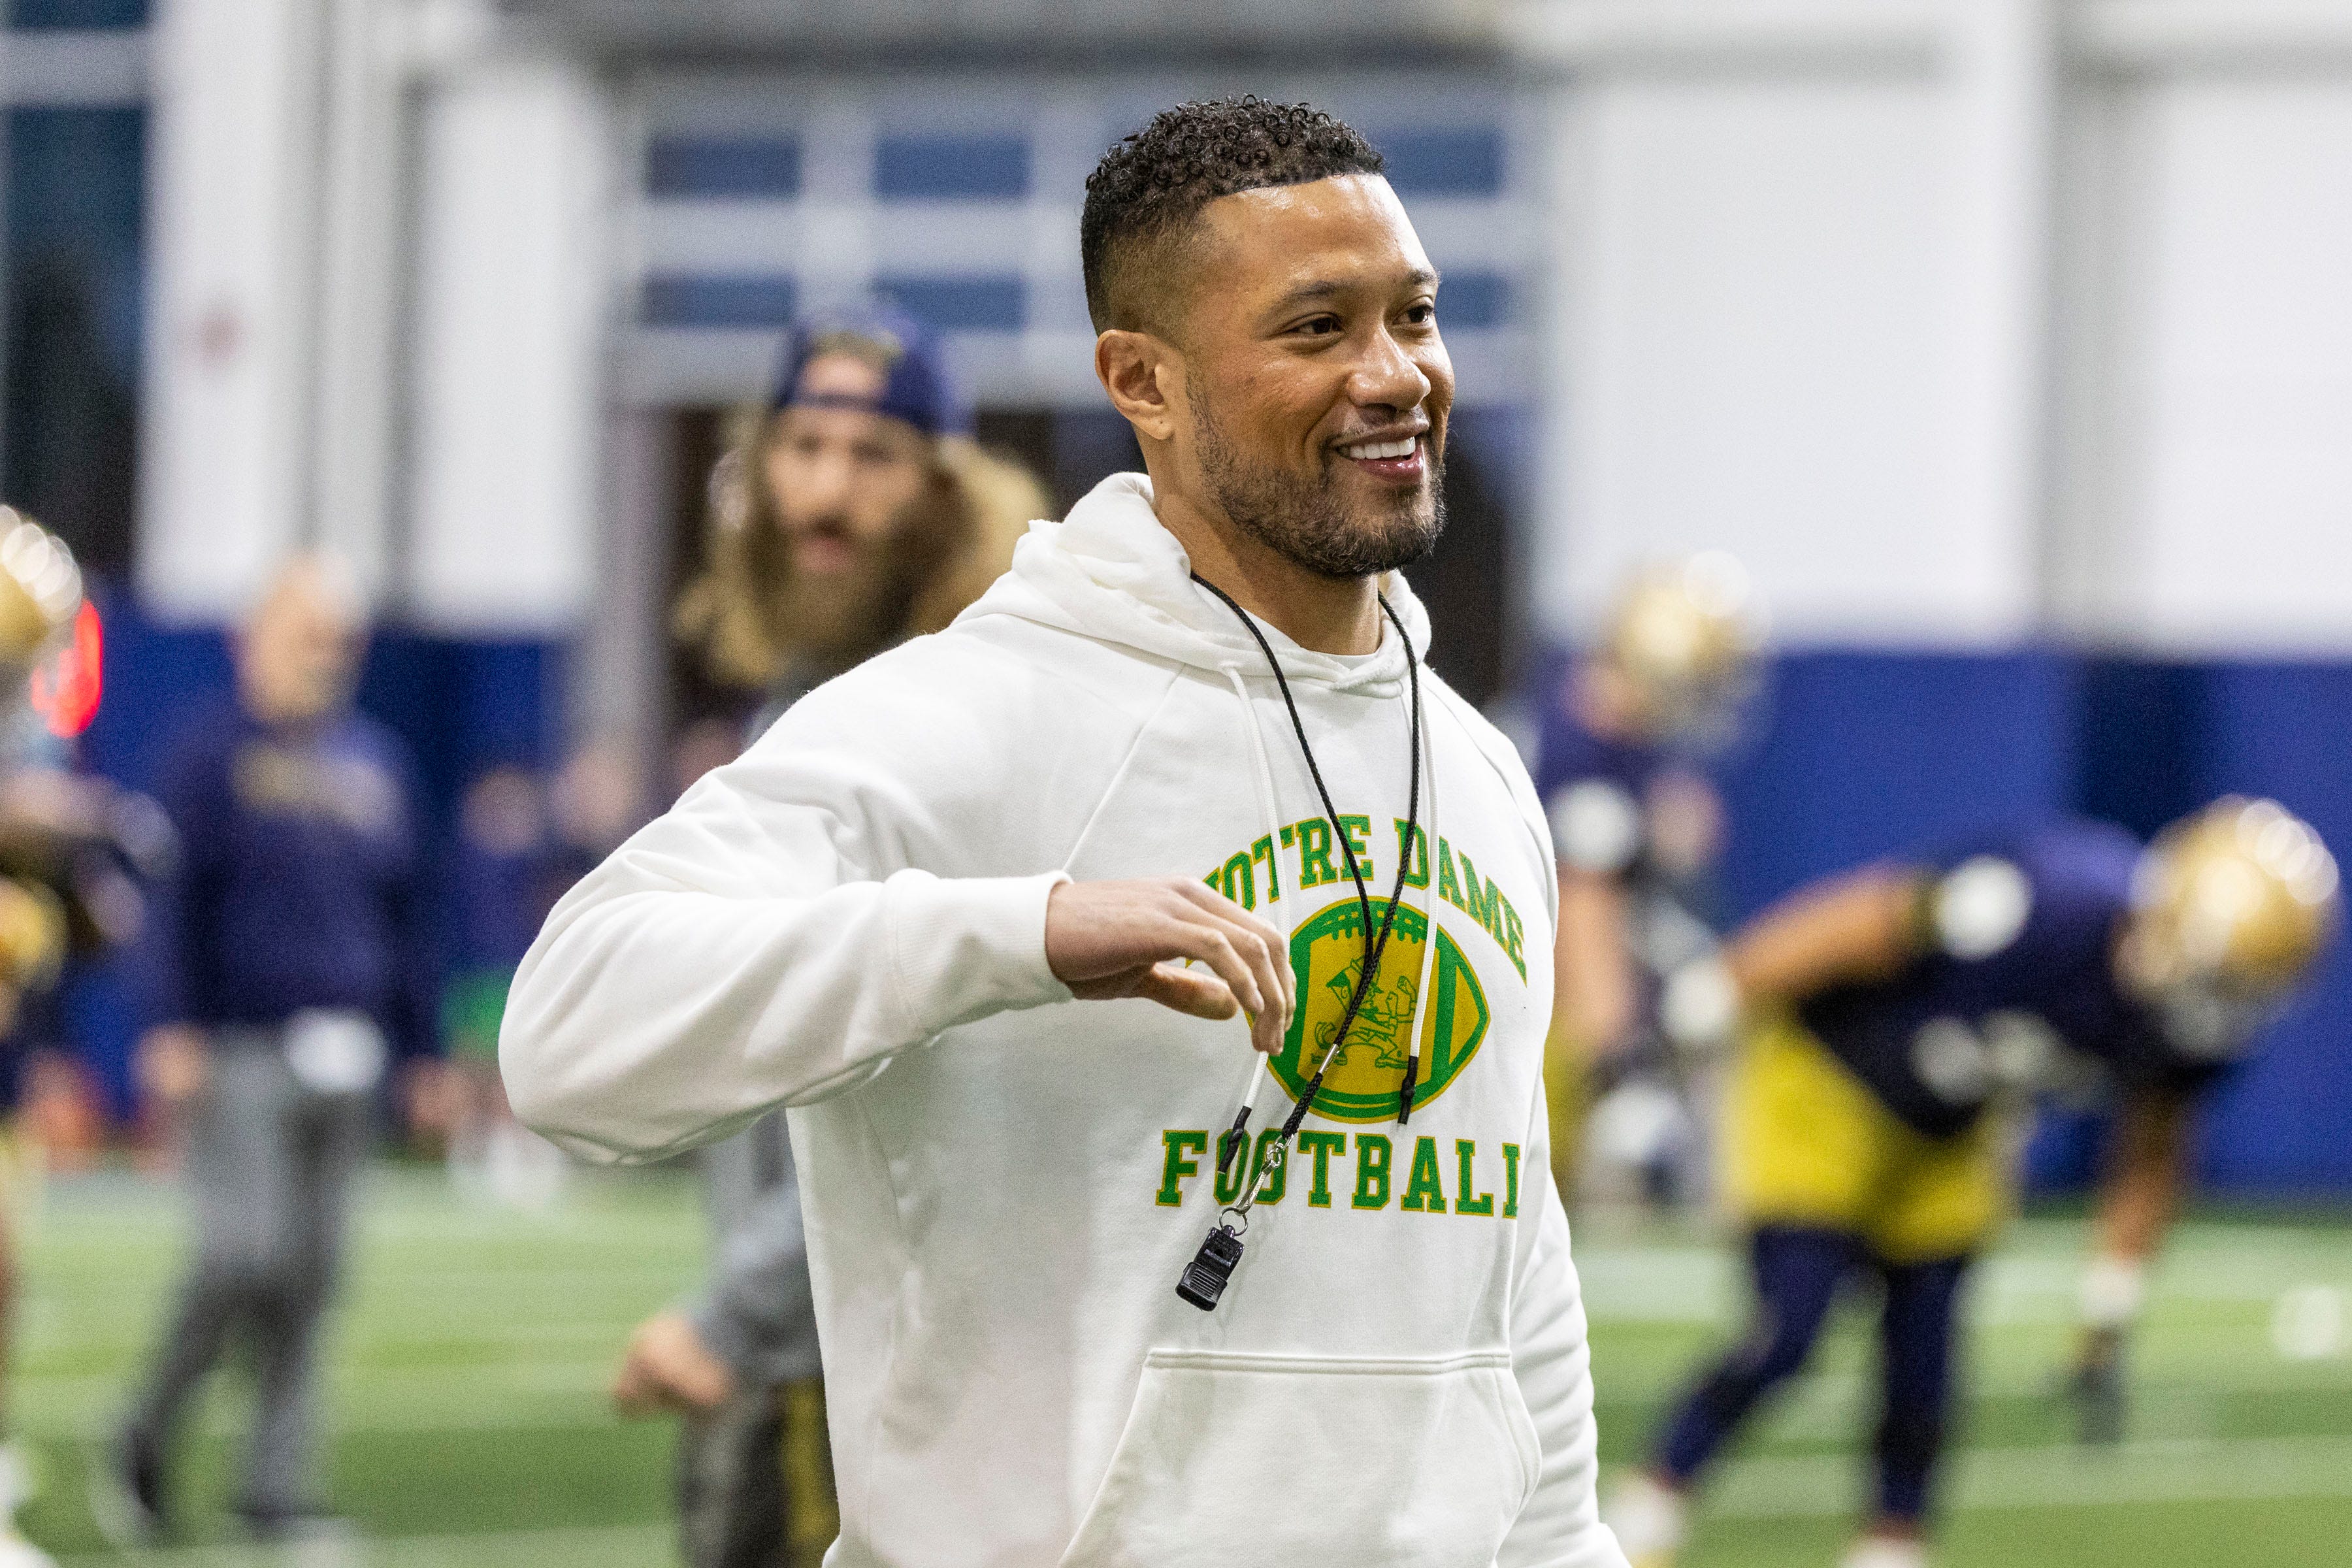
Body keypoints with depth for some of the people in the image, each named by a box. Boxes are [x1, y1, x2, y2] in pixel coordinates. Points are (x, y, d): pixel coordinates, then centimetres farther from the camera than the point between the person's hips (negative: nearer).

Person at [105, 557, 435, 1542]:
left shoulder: (376, 763, 14)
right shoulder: (213, 754, -2)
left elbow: (404, 912, 19)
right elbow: (177, 898, -5)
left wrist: (421, 1049, 16)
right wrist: (174, 1028, -14)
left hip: (341, 1057, 5)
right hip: (240, 1050, -5)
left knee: (312, 1270, 4)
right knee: (245, 1254, -12)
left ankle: (276, 1485, 8)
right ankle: (146, 1437, 8)